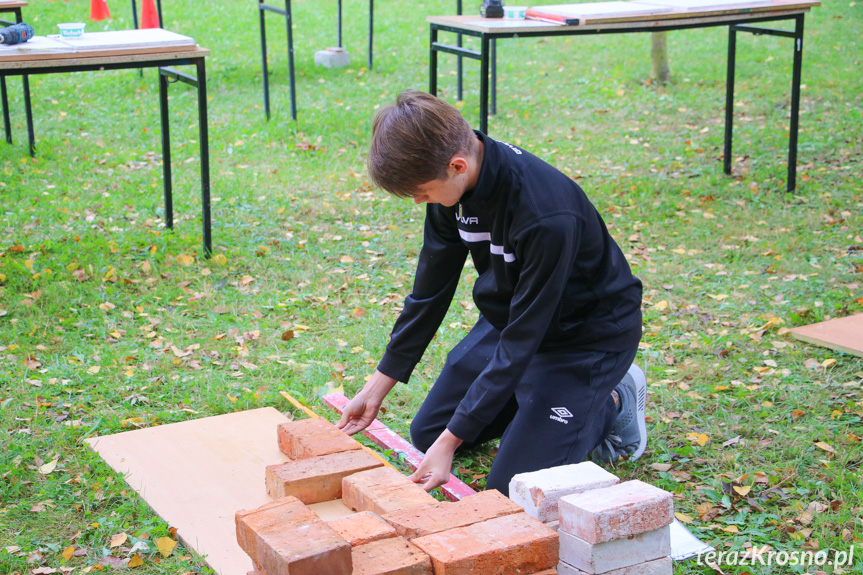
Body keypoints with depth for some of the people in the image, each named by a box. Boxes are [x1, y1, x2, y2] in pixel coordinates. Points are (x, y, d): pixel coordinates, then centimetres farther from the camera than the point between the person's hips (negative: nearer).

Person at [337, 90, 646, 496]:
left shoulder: (547, 216, -38)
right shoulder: (453, 182, -14)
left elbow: (522, 339, -32)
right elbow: (430, 290, -2)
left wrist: (451, 441, -29)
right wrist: (375, 389, 1)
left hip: (590, 334, -7)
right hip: (509, 317, 8)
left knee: (510, 486, -13)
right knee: (428, 433, 10)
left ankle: (612, 404, 7)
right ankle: (537, 396, 23)